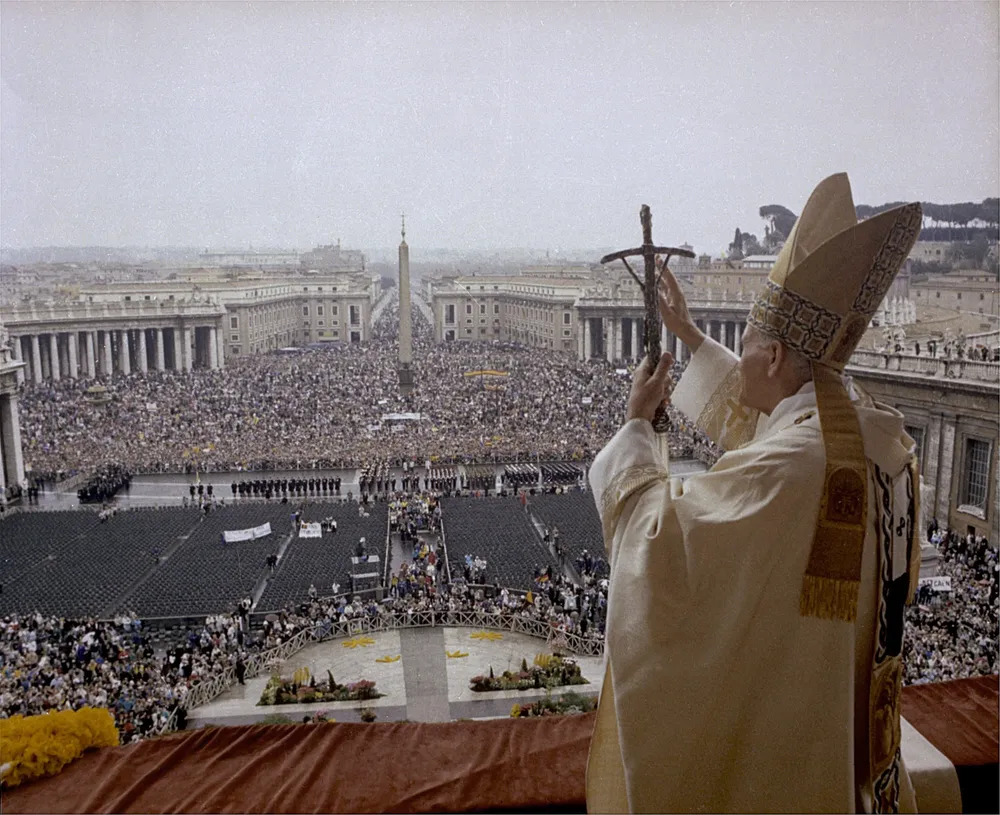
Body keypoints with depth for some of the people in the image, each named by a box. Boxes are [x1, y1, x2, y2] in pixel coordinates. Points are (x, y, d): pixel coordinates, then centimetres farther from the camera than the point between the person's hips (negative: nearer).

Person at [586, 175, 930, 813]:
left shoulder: (788, 467, -35)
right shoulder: (874, 435, -6)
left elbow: (658, 533, -30)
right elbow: (757, 414, 12)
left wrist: (637, 424, -17)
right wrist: (690, 336, 20)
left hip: (764, 717, -8)